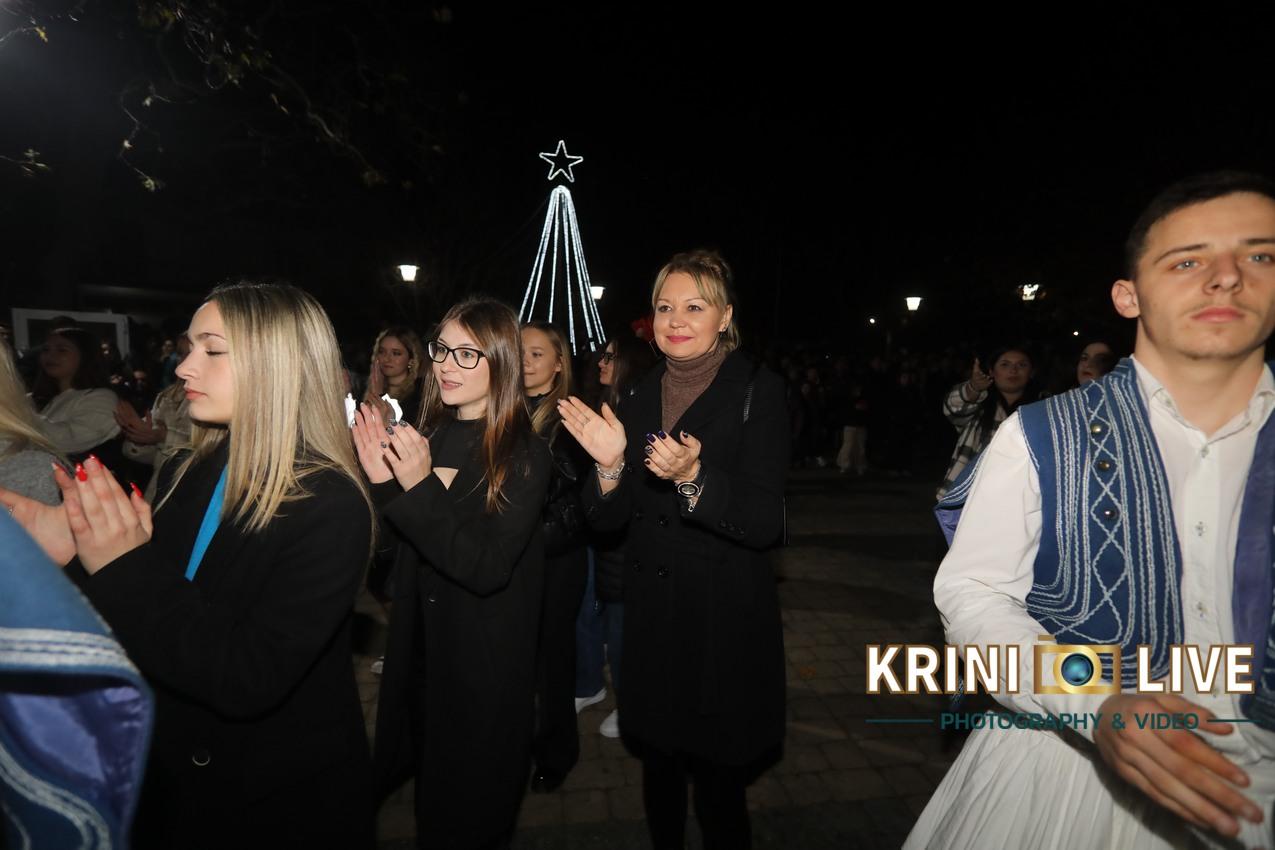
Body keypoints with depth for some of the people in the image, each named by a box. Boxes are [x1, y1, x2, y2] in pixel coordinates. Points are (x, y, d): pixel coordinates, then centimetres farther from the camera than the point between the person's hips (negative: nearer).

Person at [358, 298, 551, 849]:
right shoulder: (430, 436, -2)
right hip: (421, 645, 6)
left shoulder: (525, 454, -20)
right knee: (427, 787, 28)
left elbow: (488, 569, -25)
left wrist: (420, 488, -33)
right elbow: (403, 547, 3)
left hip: (485, 663, -6)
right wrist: (381, 482, -16)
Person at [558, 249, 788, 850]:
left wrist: (693, 476, -31)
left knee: (716, 782, 9)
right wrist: (610, 464, -15)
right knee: (658, 766, 20)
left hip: (724, 619, -4)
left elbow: (766, 524, -16)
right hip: (650, 613, 5)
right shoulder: (641, 397, 4)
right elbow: (607, 520, 4)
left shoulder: (757, 391, -10)